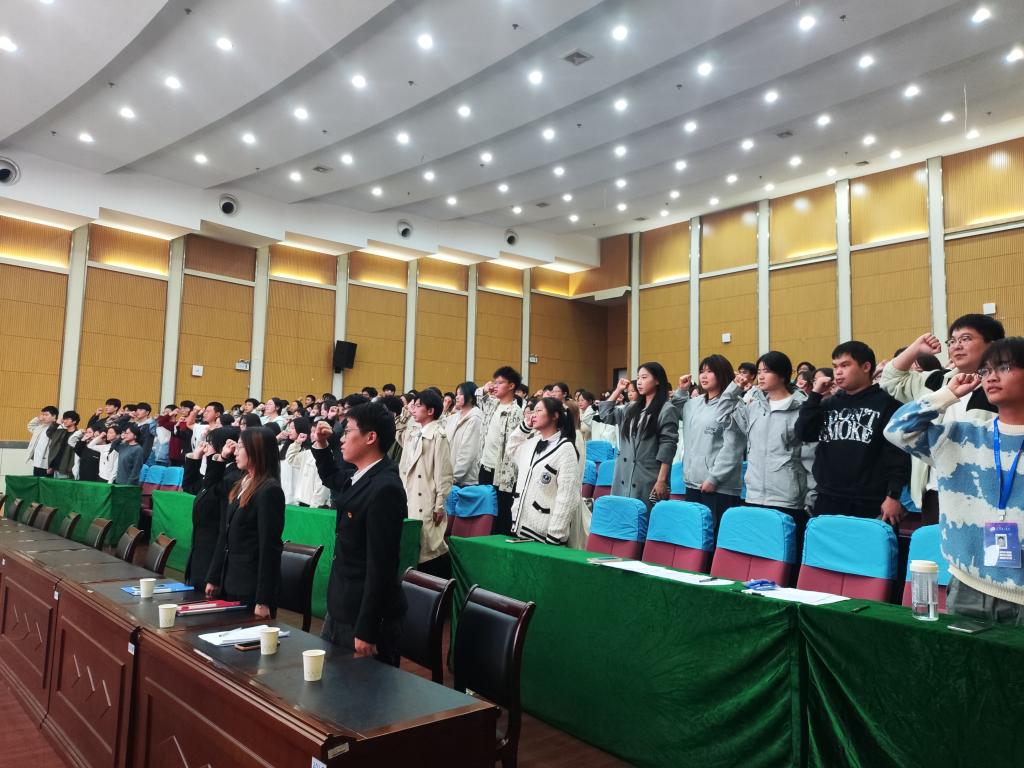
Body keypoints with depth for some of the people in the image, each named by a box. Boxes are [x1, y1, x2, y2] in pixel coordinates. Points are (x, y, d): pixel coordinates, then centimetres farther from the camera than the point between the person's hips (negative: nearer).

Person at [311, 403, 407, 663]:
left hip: (366, 616, -9)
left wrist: (366, 632, -21)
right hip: (340, 611, 9)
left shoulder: (385, 488, -24)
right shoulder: (361, 476, 5)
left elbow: (381, 566, -24)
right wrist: (321, 444, 13)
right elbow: (331, 478, 30)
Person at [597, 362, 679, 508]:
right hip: (624, 477, 6)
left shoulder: (667, 410, -6)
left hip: (648, 479, -6)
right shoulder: (632, 408, 14)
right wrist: (617, 391, 18)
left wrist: (662, 480, -15)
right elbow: (606, 416, 23)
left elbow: (667, 446, -11)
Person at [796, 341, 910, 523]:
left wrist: (893, 496, -11)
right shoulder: (828, 404, 14)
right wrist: (815, 395, 1)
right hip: (828, 501, 4)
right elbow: (804, 434, 2)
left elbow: (897, 453, -6)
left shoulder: (886, 403, -1)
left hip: (871, 504, -4)